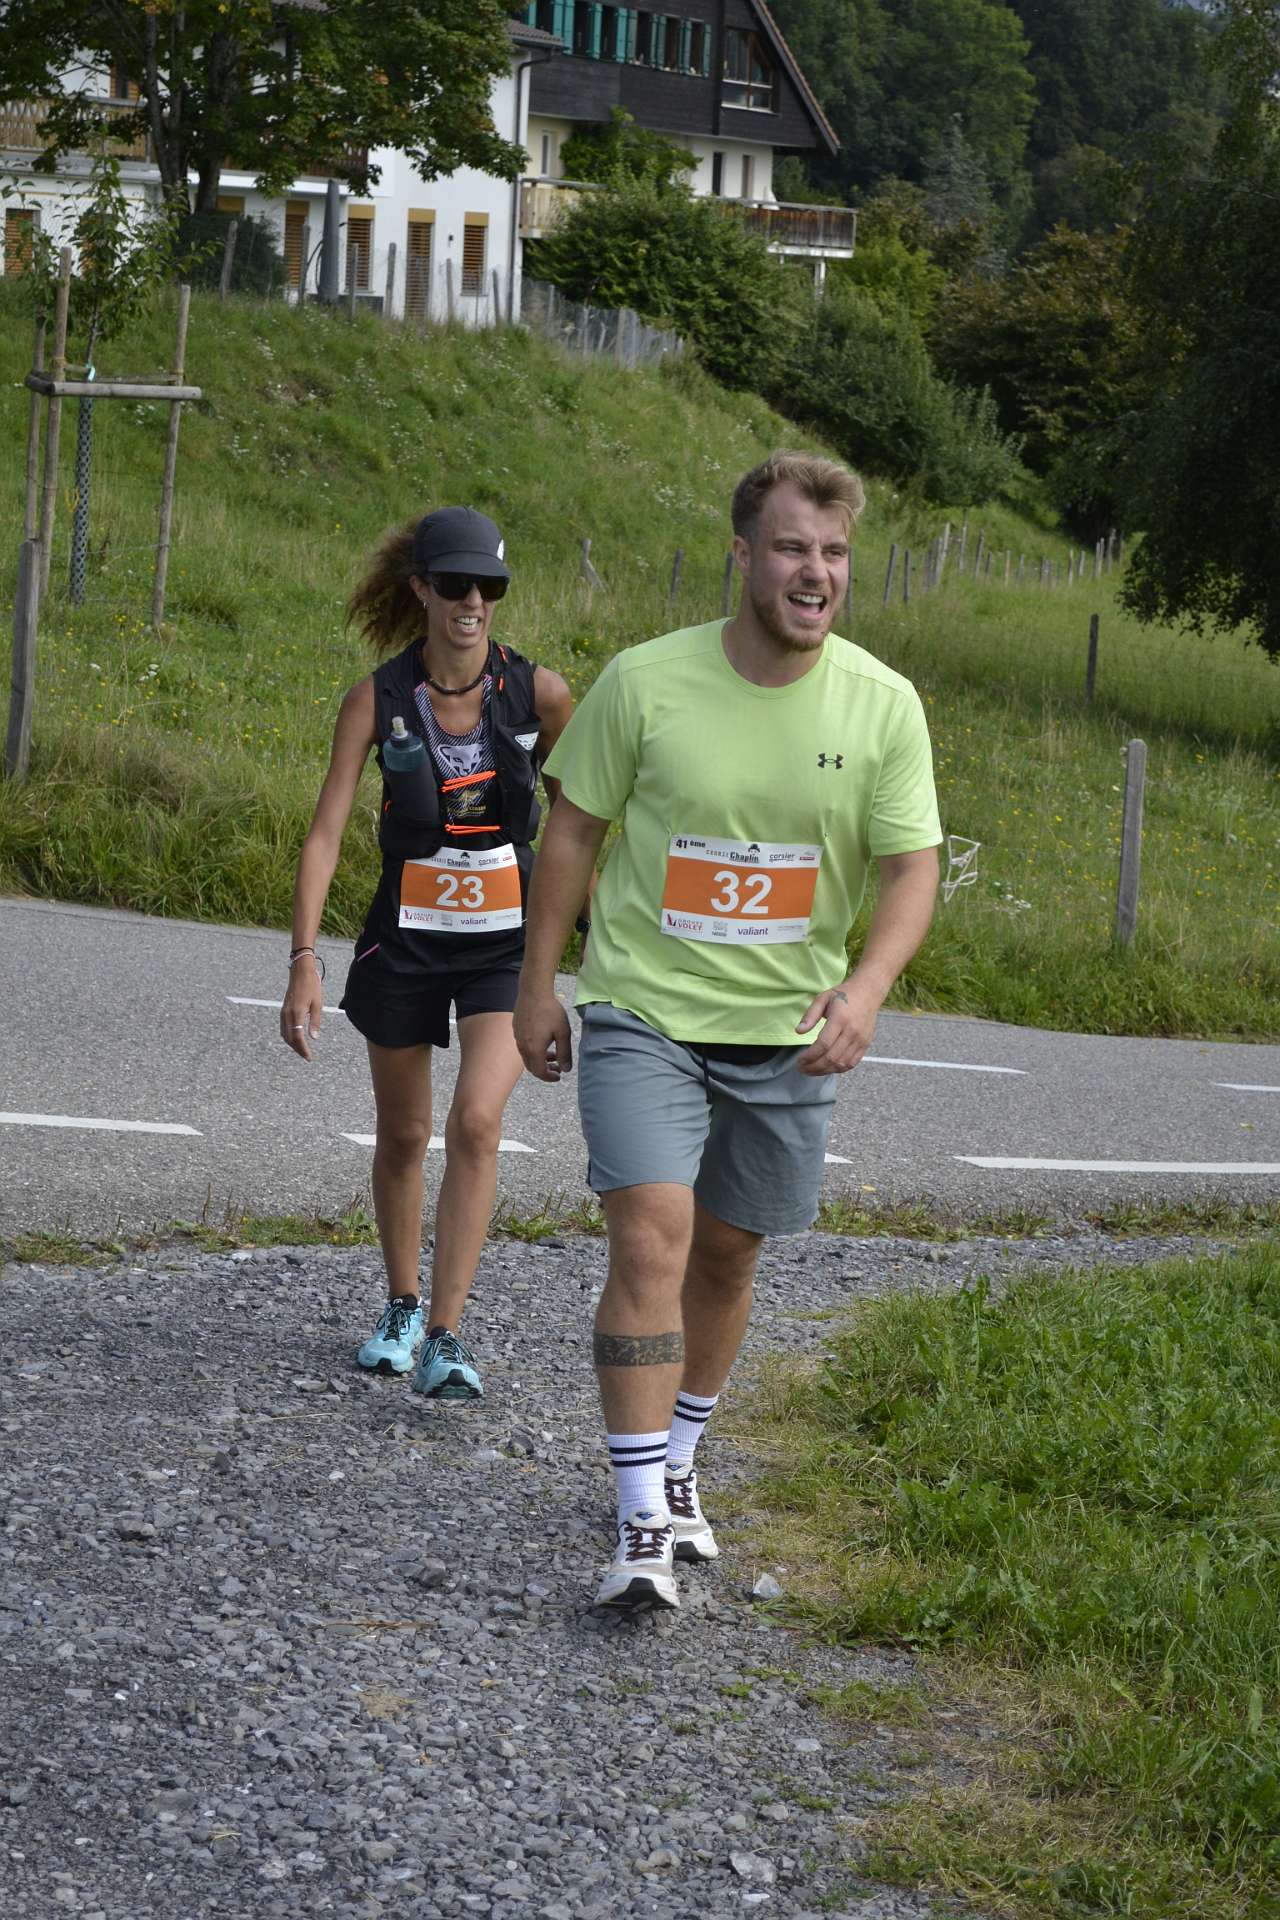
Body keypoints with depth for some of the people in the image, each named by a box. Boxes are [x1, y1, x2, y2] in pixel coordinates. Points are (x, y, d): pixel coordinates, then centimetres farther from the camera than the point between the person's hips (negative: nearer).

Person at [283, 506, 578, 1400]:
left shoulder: (538, 692, -9)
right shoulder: (377, 699, -11)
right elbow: (326, 833, -14)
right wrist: (305, 961, -22)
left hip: (506, 941, -1)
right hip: (406, 938, 1)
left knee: (476, 1123, -18)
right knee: (402, 1136, 14)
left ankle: (445, 1339, -15)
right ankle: (402, 1308, 35)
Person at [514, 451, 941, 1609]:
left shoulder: (884, 706, -6)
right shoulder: (646, 681, -9)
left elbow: (914, 865, -6)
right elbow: (574, 828, 2)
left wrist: (867, 985, -24)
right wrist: (537, 982, 5)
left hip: (786, 1033, 3)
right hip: (643, 1010, -2)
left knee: (728, 1254, 14)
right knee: (651, 1237, -16)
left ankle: (676, 1467, 36)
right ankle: (644, 1528, -15)